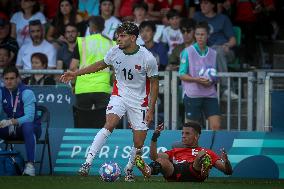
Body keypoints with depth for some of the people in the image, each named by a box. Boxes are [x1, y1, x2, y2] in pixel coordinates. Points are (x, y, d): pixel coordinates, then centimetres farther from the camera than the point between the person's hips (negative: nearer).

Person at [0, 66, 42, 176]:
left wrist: (11, 122, -43)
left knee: (27, 126, -39)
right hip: (11, 130, 5)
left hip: (32, 128, -5)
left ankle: (30, 166, -42)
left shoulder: (26, 92, -16)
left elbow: (29, 117, -27)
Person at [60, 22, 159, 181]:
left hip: (139, 101, -1)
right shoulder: (115, 52, -7)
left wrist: (151, 109, -7)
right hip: (119, 95, 1)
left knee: (139, 143, -1)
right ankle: (88, 162, -30)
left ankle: (129, 170, 28)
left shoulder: (148, 58, -16)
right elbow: (101, 65, 13)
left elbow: (154, 83, -5)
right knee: (110, 125, -26)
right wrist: (75, 74, 14)